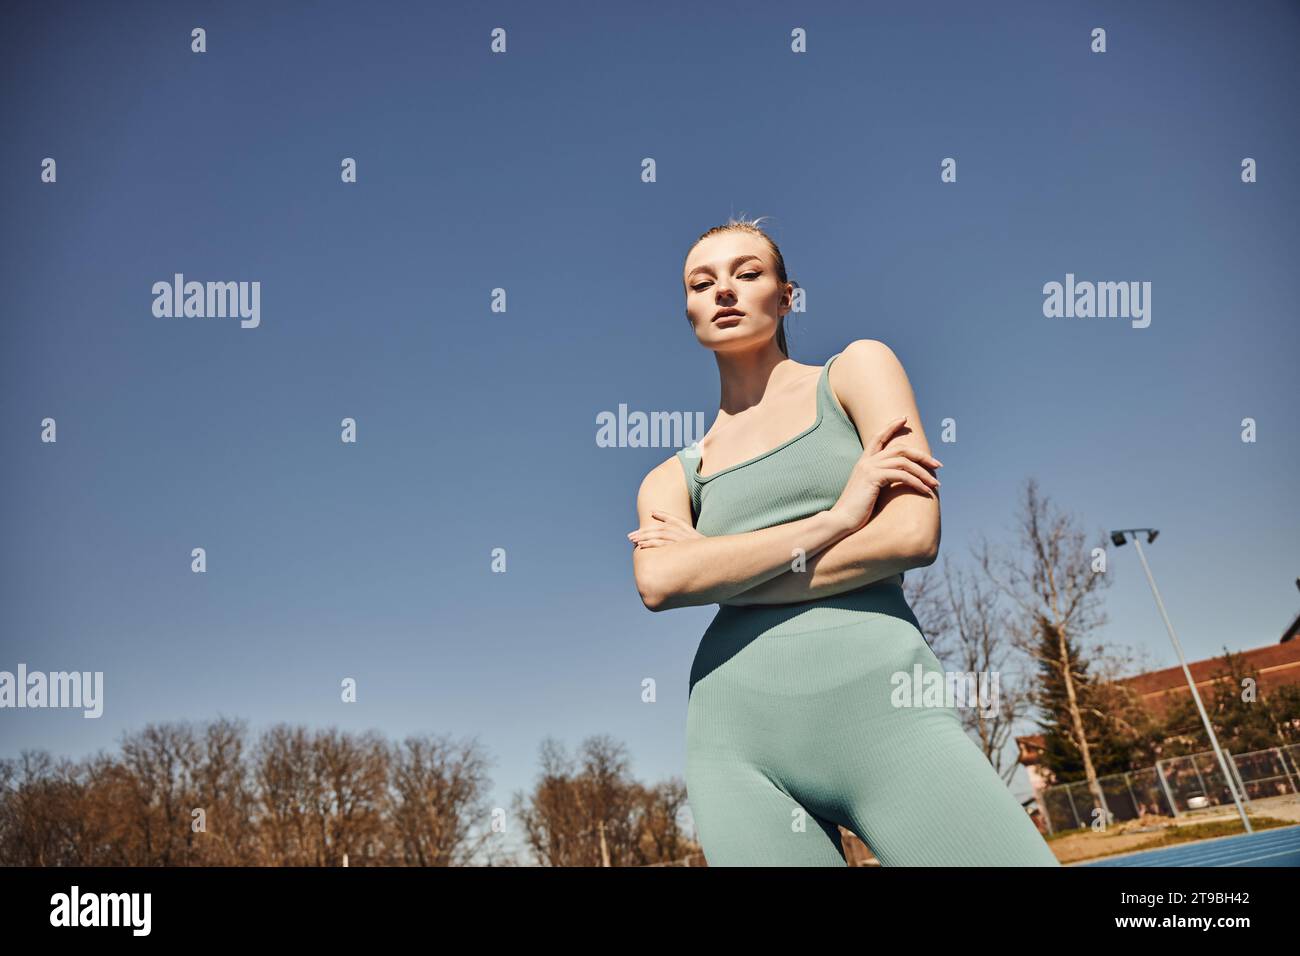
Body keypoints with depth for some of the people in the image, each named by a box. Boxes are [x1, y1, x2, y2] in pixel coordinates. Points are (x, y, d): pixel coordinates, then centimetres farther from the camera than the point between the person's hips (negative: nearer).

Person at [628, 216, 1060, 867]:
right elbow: (657, 582, -5)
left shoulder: (858, 369, 13)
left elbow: (913, 535, -3)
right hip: (737, 747, 3)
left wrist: (717, 573, 1)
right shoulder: (671, 481, 18)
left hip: (881, 704, -2)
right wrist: (835, 517, -10)